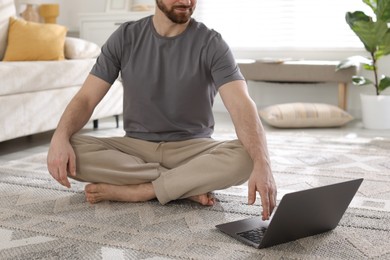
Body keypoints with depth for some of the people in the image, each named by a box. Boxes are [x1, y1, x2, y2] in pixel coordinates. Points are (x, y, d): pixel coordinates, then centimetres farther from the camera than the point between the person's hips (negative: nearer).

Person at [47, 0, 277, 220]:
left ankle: (137, 191, -23)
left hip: (193, 148, -2)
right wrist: (60, 137, -26)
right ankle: (192, 184, -19)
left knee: (245, 159, -32)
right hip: (135, 146, 2)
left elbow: (242, 105, -23)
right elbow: (86, 98, -5)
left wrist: (262, 164, -41)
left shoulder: (211, 43, -10)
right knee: (71, 150, -26)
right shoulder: (126, 36, -2)